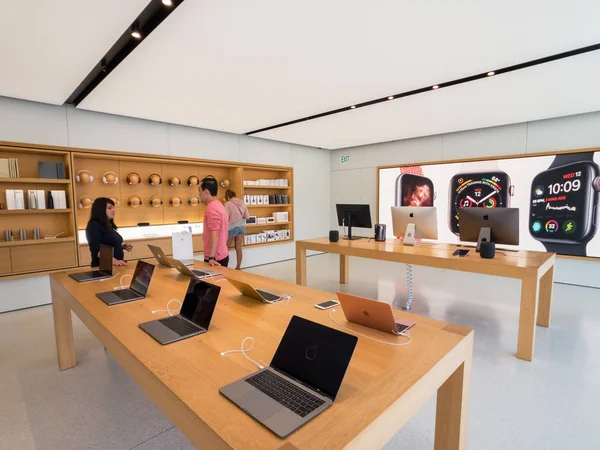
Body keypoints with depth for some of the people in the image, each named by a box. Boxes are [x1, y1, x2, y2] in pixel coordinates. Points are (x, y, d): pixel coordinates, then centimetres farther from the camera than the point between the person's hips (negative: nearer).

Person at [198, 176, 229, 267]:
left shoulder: (211, 208, -18)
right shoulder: (218, 205, 14)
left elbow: (214, 235, -26)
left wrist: (211, 258, -31)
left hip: (215, 258, -10)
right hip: (222, 255, 10)